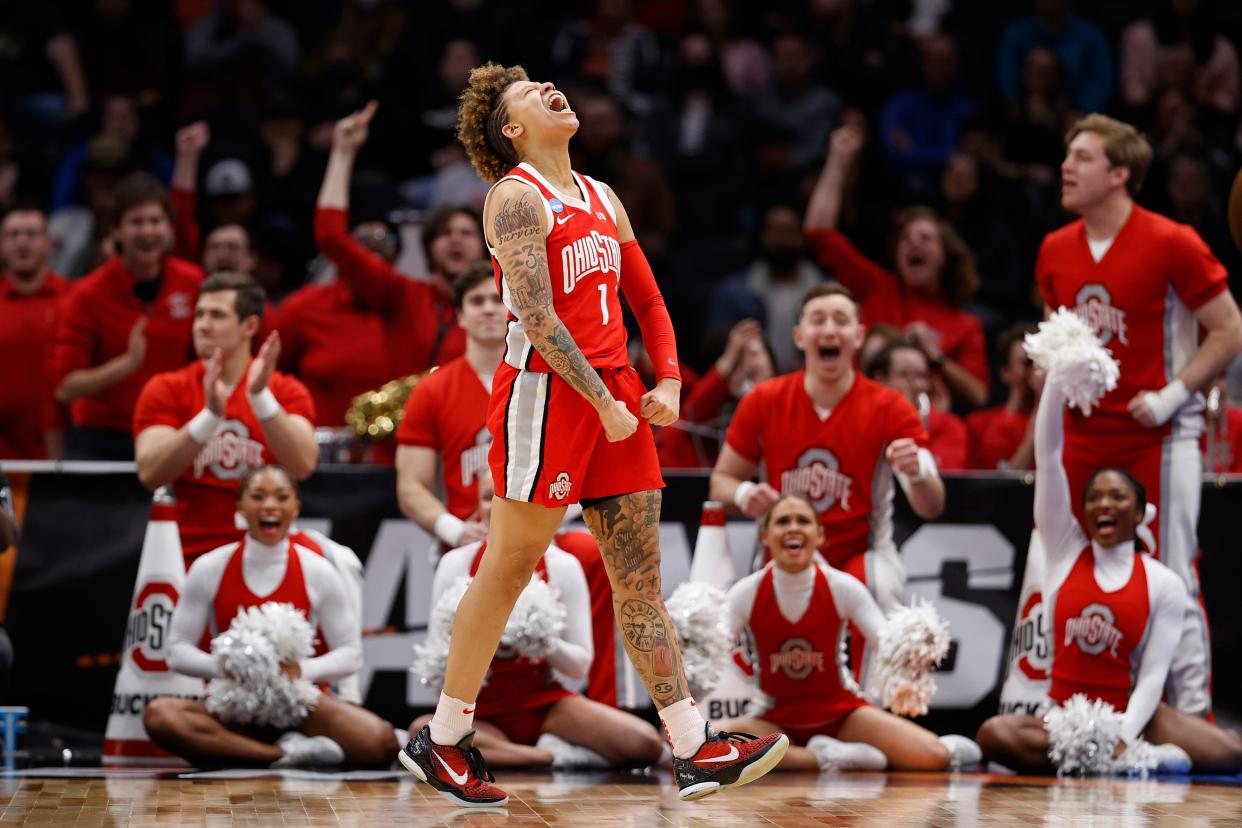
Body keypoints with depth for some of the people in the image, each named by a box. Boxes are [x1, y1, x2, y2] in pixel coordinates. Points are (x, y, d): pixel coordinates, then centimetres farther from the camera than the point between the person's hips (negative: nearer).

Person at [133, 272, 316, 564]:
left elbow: (302, 465, -13)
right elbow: (150, 473, -12)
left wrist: (260, 397, -22)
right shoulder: (165, 390, 4)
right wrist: (211, 414, -23)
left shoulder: (286, 391, 5)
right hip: (188, 559, -1)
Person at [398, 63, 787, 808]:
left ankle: (696, 751, -1)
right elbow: (537, 316, -17)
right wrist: (603, 404, -20)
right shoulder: (517, 196, -7)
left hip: (614, 392, 7)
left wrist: (668, 380, 4)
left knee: (641, 576, 3)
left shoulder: (603, 198, 18)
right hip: (546, 390, -7)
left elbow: (647, 299, 21)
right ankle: (442, 741, 11)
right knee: (507, 571, 0)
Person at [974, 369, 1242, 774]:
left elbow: (1153, 675, -5)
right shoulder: (1065, 551, 7)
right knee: (995, 734, -34)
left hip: (1127, 714, -2)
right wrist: (1057, 379, -10)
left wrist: (1122, 738, -22)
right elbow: (1048, 455, -1)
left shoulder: (1165, 584, 3)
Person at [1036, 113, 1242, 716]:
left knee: (1171, 580, -6)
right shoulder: (1054, 251, 7)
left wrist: (1172, 395, -15)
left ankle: (1193, 715, -2)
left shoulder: (1171, 244, -10)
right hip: (1084, 435, 6)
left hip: (1159, 434, -6)